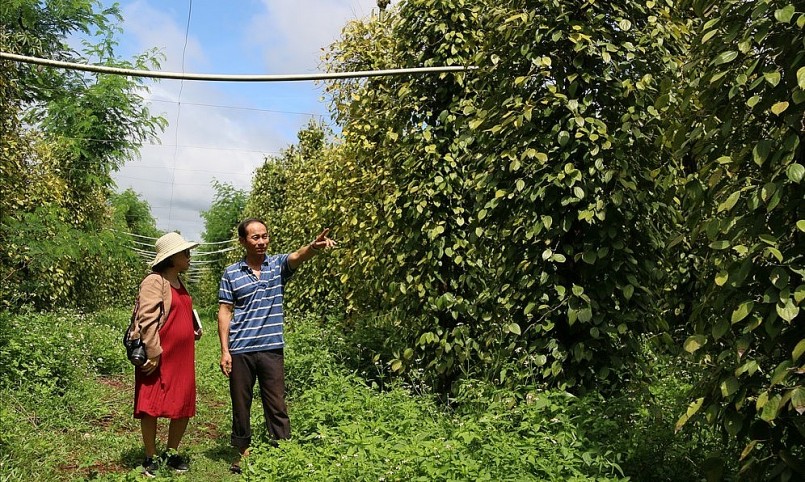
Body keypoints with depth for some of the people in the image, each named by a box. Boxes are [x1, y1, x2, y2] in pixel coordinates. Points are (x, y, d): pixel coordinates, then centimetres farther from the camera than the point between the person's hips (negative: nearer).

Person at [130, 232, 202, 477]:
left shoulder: (179, 283, 14)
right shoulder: (154, 282, -13)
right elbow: (147, 320, -19)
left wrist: (194, 330, 9)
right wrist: (153, 353, -21)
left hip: (182, 357, 8)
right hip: (159, 358, -8)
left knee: (184, 408, 10)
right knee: (151, 407, 3)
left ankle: (171, 454, 26)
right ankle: (151, 458, 17)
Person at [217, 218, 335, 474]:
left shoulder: (278, 265, 1)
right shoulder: (231, 273, 2)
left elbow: (298, 256, -20)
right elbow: (225, 312, 2)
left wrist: (315, 246, -44)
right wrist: (225, 350, -4)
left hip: (271, 349, 0)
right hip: (240, 350, 1)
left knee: (277, 405, 4)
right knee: (240, 405, 12)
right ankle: (243, 453, 29)